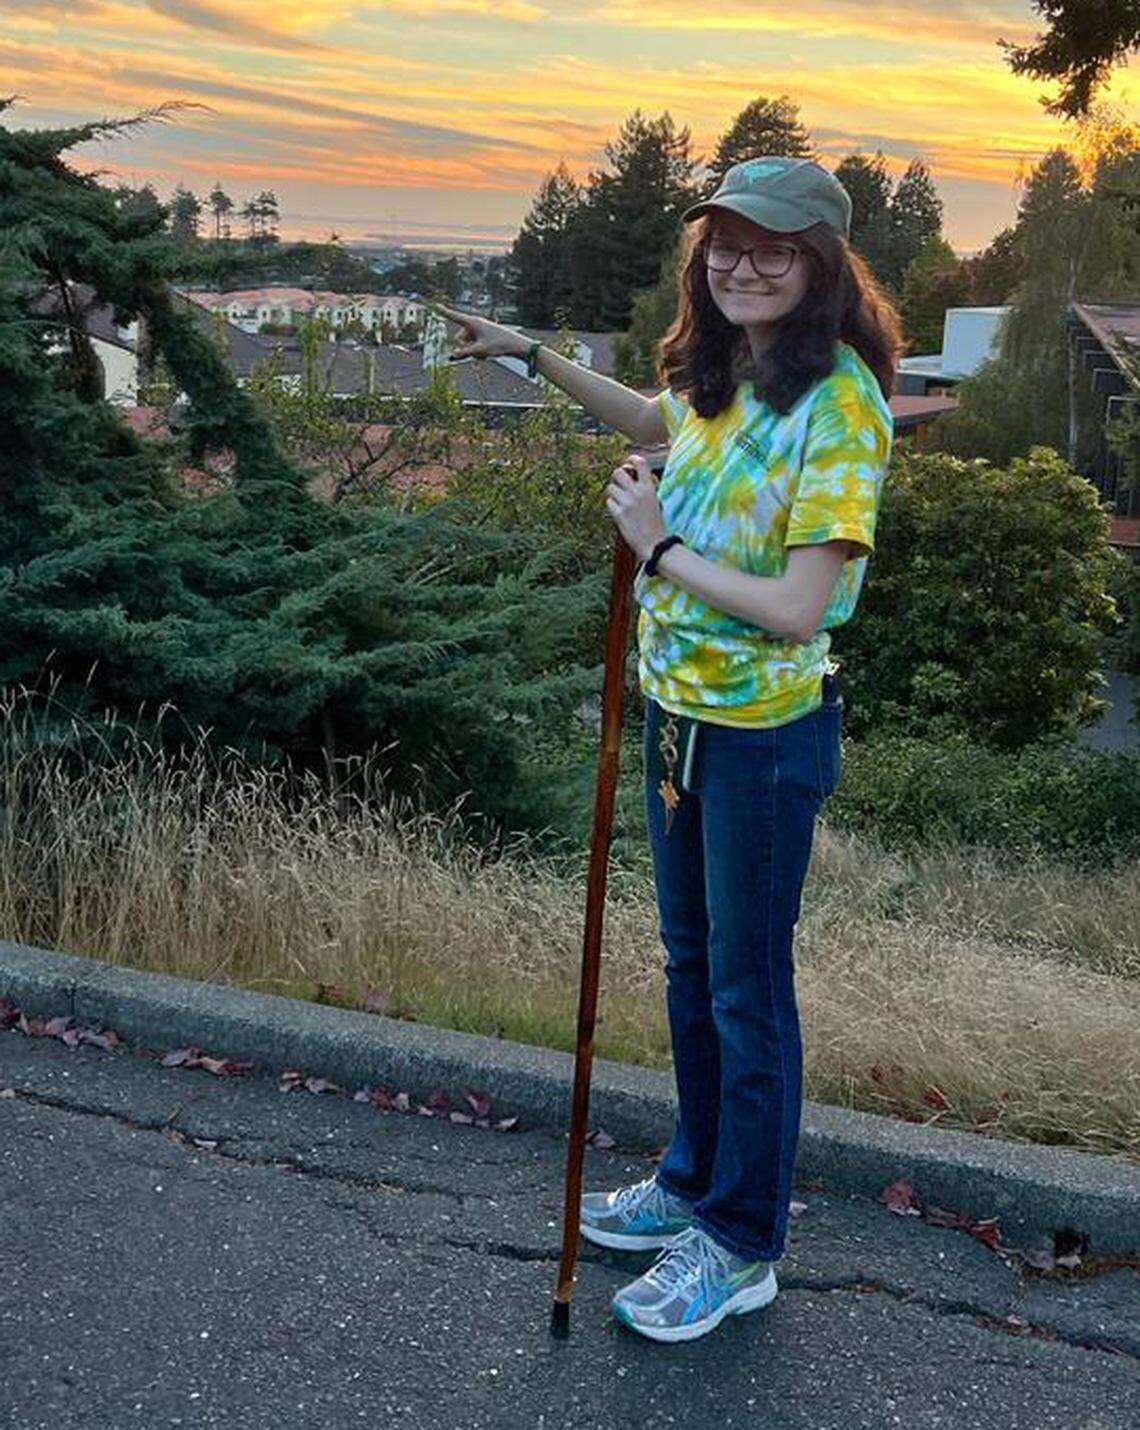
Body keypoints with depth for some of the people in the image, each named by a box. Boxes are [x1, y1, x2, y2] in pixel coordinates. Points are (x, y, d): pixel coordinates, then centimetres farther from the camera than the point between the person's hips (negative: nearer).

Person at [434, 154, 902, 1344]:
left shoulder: (839, 407, -22)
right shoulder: (720, 374, 3)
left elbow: (796, 609, -28)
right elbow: (653, 420, 29)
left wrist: (658, 545, -18)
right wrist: (536, 358, 27)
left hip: (765, 733, -8)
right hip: (680, 711, 8)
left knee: (748, 989, 6)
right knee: (691, 963, 21)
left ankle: (742, 1247, 25)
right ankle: (695, 1181, 41)